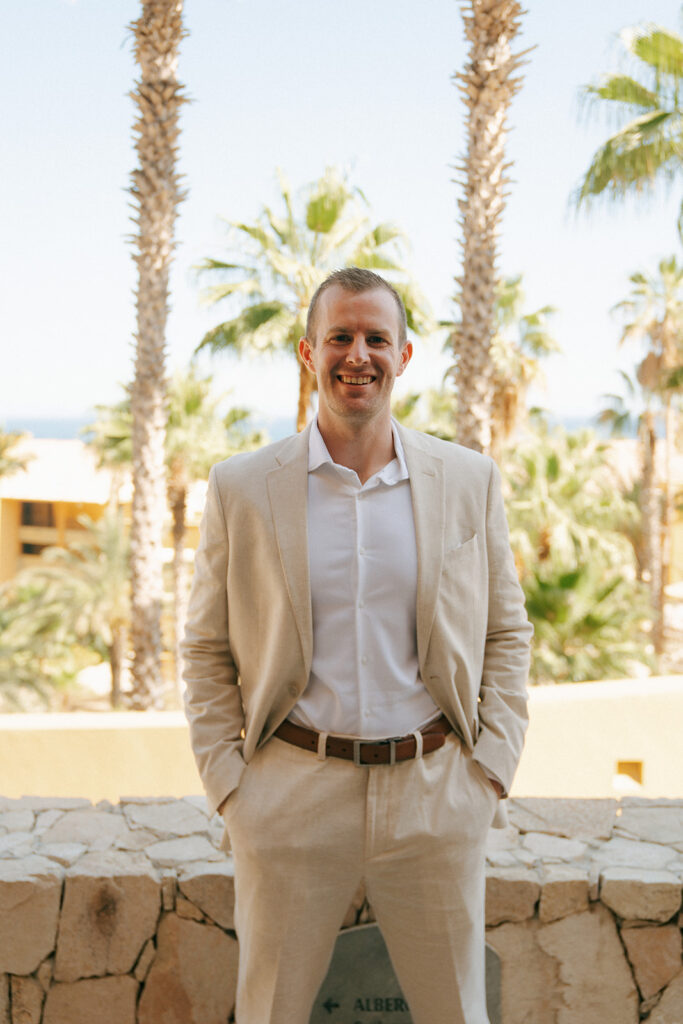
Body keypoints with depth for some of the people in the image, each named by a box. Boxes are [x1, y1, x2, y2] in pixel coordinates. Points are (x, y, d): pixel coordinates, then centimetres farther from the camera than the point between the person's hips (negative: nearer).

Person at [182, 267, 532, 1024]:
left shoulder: (470, 481, 3)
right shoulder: (241, 489, 0)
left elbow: (507, 633, 9)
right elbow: (207, 649, 5)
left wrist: (491, 765, 1)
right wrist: (227, 782, -3)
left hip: (435, 797, 1)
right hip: (291, 796, 0)